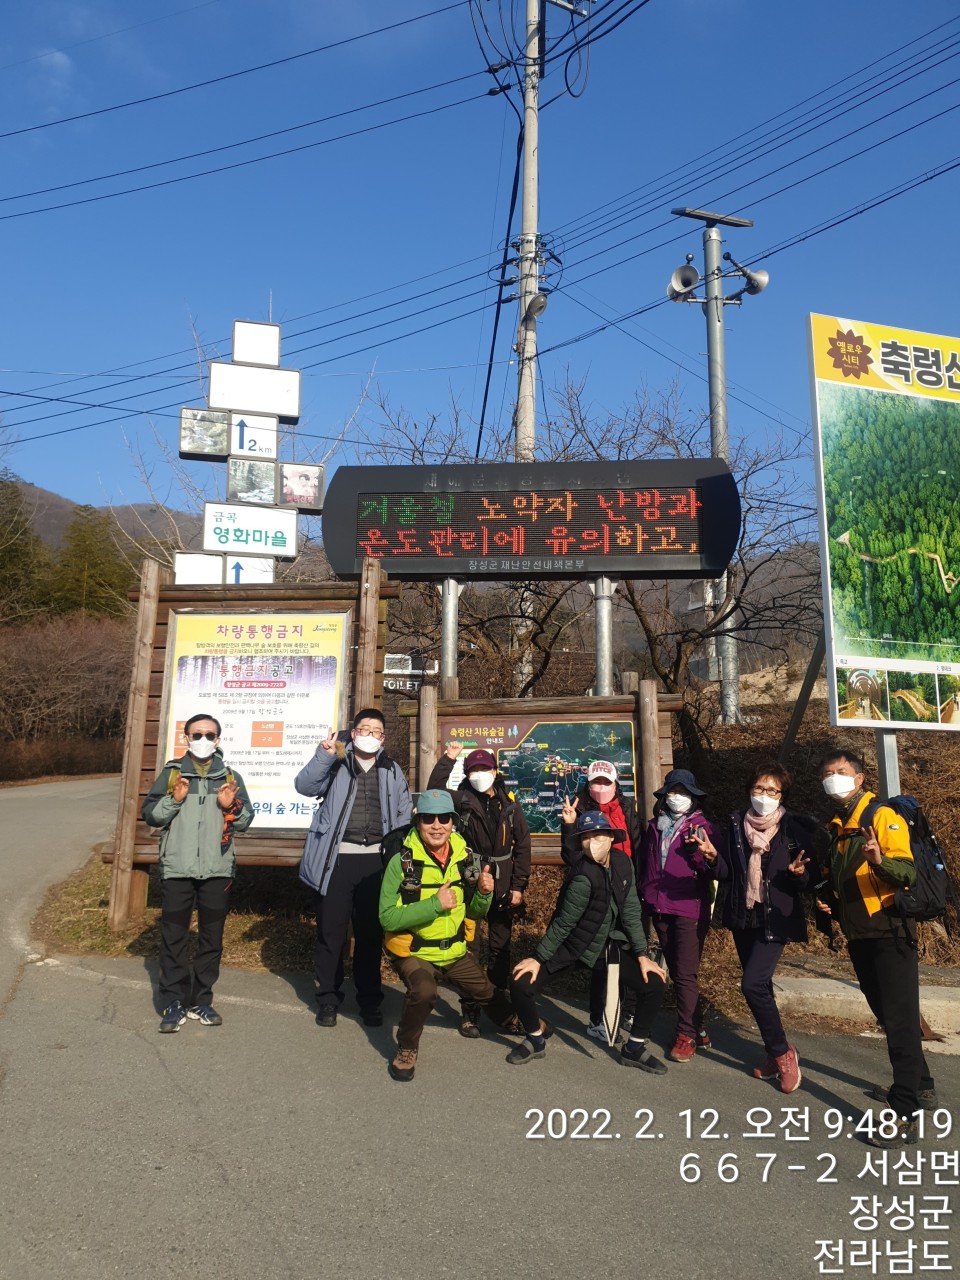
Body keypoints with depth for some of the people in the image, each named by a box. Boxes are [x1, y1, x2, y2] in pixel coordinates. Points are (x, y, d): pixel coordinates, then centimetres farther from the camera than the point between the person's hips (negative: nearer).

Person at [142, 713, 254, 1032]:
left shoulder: (230, 777, 7)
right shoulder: (171, 773, 3)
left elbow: (246, 820, 8)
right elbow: (148, 814, 1)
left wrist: (232, 807, -12)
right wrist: (173, 800, -15)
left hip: (217, 870, 2)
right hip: (177, 869, -2)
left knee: (212, 938, 9)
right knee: (173, 937, 3)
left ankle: (201, 1001, 21)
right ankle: (173, 1003, 14)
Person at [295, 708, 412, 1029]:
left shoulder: (392, 771, 12)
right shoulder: (336, 764, 4)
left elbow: (404, 814, 11)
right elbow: (305, 786, -11)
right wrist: (324, 755, -23)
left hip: (376, 859, 2)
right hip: (337, 857, -2)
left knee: (371, 933, 11)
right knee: (331, 932, 5)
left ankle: (369, 1001, 24)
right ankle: (328, 999, 20)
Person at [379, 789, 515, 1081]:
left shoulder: (464, 858, -8)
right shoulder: (402, 862, -22)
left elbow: (474, 913, 2)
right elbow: (388, 918, -26)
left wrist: (483, 893, -20)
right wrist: (435, 904, -33)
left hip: (455, 951, 5)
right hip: (414, 952, -5)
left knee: (486, 992, 21)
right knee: (424, 991, -33)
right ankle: (406, 1050, -5)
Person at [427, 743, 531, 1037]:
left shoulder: (510, 805, 2)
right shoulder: (462, 800, -1)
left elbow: (522, 845, 3)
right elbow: (434, 791, -18)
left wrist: (518, 886, -1)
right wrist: (447, 759, -21)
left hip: (502, 889, 2)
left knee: (500, 950, 12)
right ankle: (469, 1013, 13)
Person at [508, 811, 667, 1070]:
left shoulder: (623, 863, -10)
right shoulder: (584, 876, -28)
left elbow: (631, 912, -3)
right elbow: (563, 923, -21)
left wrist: (641, 955, -5)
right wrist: (537, 958, -16)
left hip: (608, 944, 5)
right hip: (570, 944, -5)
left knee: (653, 984, -8)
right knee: (521, 983, -18)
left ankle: (634, 1048, 15)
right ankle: (536, 1039, 12)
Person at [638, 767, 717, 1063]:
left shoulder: (702, 828, -1)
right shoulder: (654, 827, 12)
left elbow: (712, 870, -7)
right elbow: (644, 863, 22)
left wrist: (698, 850, -23)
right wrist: (646, 893, 14)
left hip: (690, 909, -5)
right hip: (660, 910, 5)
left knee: (685, 975, -7)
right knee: (676, 972, 11)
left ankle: (687, 1035, 4)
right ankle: (698, 1029, 23)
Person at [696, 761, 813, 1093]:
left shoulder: (794, 828, -5)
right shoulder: (737, 824, 5)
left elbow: (808, 880, -3)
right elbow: (728, 875, 7)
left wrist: (798, 873, -24)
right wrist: (714, 858, -12)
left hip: (776, 918, -5)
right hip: (742, 916, 5)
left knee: (753, 984, -14)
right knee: (760, 986, 12)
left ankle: (782, 1053, 6)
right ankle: (775, 1053, 28)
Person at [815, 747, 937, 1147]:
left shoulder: (883, 817, -11)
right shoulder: (834, 828, 12)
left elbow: (907, 872, -23)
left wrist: (880, 861, -43)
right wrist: (827, 898, 7)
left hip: (889, 933, -8)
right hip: (859, 936, 8)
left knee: (900, 1018, -8)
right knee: (887, 1015, 19)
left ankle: (906, 1117, -7)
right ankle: (920, 1085, 36)